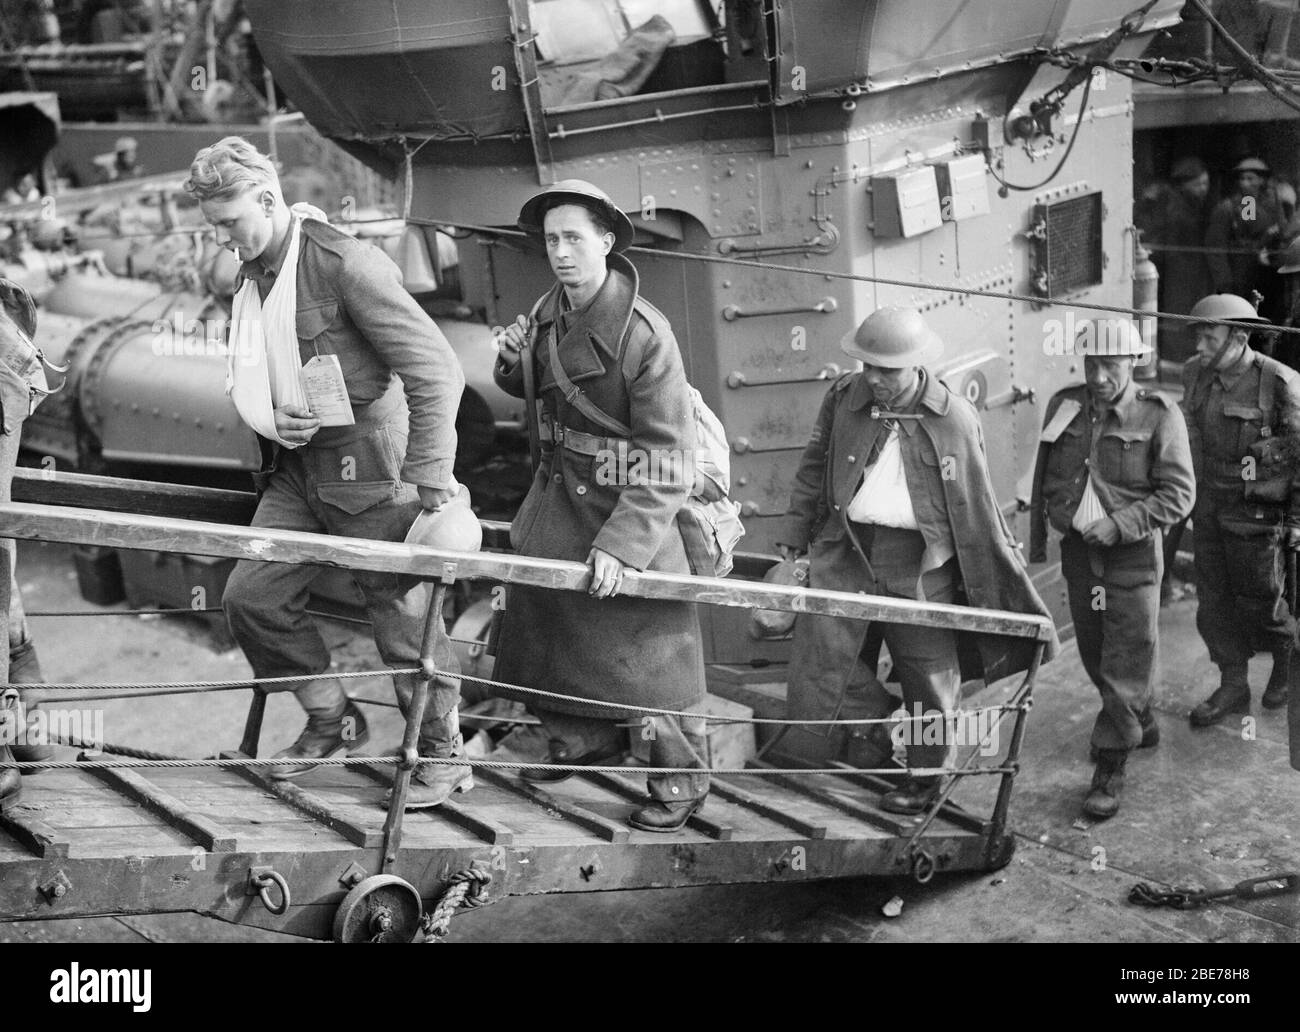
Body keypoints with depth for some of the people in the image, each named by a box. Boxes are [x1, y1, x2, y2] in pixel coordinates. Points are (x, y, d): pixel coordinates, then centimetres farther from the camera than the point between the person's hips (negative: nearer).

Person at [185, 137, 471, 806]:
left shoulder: (345, 262, -16)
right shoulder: (251, 276, 10)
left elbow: (437, 371, -19)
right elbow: (248, 380, 24)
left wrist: (427, 483, -21)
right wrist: (269, 419, -1)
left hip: (369, 465, -8)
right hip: (298, 468, 8)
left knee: (402, 613, 0)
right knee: (251, 595, 3)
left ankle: (443, 756, 17)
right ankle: (332, 720, 23)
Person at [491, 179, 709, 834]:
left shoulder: (644, 333, -23)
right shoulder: (549, 313, -1)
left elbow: (667, 460, -24)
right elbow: (527, 389, 18)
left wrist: (621, 544, -30)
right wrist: (512, 363, -7)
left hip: (628, 503, -7)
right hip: (559, 492, 7)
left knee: (646, 645, -1)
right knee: (547, 615, 17)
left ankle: (680, 783, 16)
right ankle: (583, 741, 38)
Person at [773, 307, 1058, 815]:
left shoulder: (955, 419, -6)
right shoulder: (843, 397, 3)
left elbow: (977, 510, 0)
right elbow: (815, 465, 17)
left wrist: (1006, 591, 2)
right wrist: (794, 532, 15)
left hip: (918, 562, -2)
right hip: (843, 549, 2)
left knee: (929, 669, 9)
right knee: (816, 657, -1)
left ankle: (927, 774, 28)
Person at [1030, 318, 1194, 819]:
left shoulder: (1160, 415, -11)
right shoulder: (1064, 405, 2)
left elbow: (1179, 494, -13)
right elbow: (1045, 477, 12)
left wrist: (1119, 524, -22)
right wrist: (1037, 538, 15)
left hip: (1133, 555, -5)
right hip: (1078, 551, 5)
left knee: (1126, 663, -2)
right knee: (1094, 653, 17)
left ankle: (1110, 768, 6)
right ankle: (1141, 723, 41)